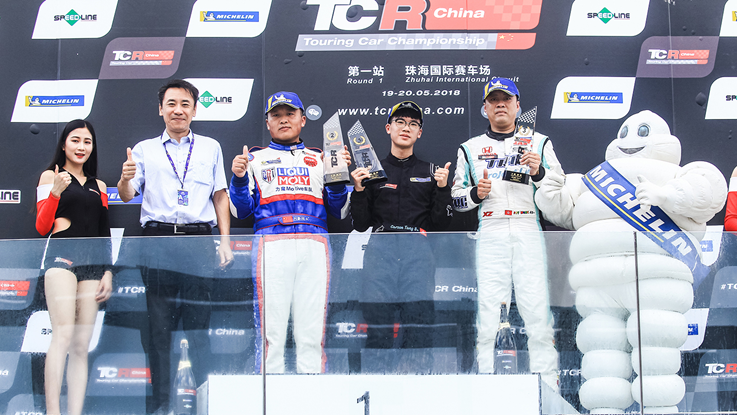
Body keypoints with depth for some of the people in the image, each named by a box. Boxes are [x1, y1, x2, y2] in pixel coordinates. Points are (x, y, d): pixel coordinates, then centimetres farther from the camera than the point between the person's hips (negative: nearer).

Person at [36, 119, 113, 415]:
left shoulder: (98, 186, 22)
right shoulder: (50, 176, 10)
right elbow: (42, 227, 2)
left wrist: (108, 271, 13)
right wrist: (55, 193, -12)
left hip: (93, 262, 4)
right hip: (62, 256, -4)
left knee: (82, 346, -3)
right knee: (63, 335, -19)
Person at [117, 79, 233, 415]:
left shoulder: (210, 147, 16)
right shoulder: (144, 149, 14)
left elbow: (220, 196, 15)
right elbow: (127, 195, 6)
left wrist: (225, 241, 6)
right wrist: (125, 179, -17)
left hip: (199, 241, 0)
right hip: (158, 239, 0)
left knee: (198, 322, -1)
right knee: (158, 322, 0)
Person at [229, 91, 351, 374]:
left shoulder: (320, 159, 23)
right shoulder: (255, 159, 20)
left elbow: (339, 211, 15)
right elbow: (240, 210, 10)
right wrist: (239, 178, -6)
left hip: (314, 246, 1)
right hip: (272, 243, -1)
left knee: (312, 333, -4)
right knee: (271, 331, -7)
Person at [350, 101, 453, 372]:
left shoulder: (430, 172, 19)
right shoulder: (372, 171, 19)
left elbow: (441, 225, 12)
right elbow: (360, 225, 14)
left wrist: (443, 188, 0)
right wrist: (358, 190, 1)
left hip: (418, 249, 0)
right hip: (380, 247, 0)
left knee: (420, 317, -14)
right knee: (376, 316, -12)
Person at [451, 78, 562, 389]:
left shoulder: (539, 143, 16)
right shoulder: (470, 148, 19)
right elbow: (456, 199, 17)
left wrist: (538, 173, -9)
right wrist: (476, 193, -3)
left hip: (529, 232, -1)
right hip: (490, 234, 1)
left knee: (538, 312, -9)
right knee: (488, 314, -6)